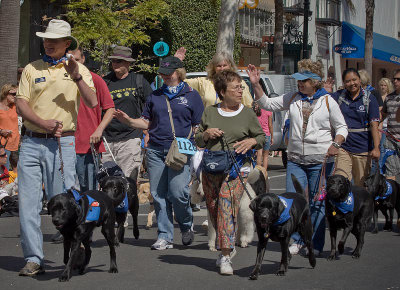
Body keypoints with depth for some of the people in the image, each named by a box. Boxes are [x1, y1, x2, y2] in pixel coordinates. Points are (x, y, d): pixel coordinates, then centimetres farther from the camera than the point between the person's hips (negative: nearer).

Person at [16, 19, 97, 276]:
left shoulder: (79, 70, 8)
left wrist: (77, 78, -18)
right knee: (28, 202, -3)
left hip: (62, 144, -2)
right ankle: (34, 259, 1)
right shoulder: (31, 69, 12)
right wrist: (43, 123, -10)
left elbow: (92, 103, -4)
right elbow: (21, 104, 5)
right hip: (31, 142, 2)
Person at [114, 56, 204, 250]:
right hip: (155, 151, 4)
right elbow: (147, 123, 17)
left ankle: (187, 225, 12)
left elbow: (198, 125, 6)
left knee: (177, 192, -15)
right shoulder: (155, 96, 17)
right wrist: (128, 120, 0)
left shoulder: (191, 95, 8)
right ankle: (165, 236, 8)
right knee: (158, 194, 0)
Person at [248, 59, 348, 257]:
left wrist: (336, 144, -11)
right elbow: (267, 104, 11)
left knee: (317, 203, 3)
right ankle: (296, 241, 9)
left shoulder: (328, 102, 1)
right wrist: (256, 84, 0)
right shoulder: (293, 99, 8)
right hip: (295, 159, 3)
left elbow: (341, 127, 7)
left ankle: (316, 245, 13)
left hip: (320, 160, -3)